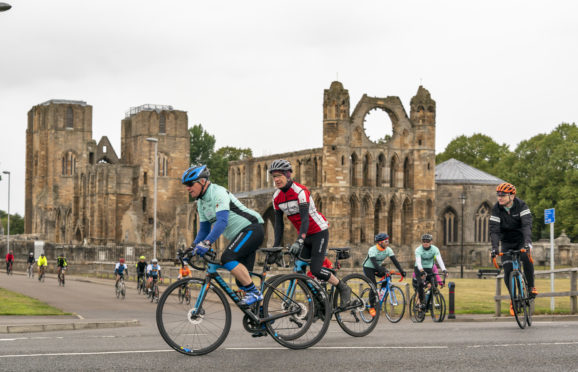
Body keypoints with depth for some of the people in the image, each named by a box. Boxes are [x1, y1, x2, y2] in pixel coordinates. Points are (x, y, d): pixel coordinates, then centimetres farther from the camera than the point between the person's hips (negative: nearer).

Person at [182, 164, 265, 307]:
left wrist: (207, 243, -40)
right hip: (240, 235, 10)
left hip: (252, 228, -10)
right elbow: (204, 229, 19)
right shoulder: (201, 202, 12)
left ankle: (255, 292, -22)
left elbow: (222, 221, -31)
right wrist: (193, 248, 6)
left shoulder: (218, 192, -17)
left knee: (227, 258, -28)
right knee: (242, 280, 5)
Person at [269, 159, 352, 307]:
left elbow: (305, 218, -31)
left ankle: (344, 289, 5)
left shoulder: (300, 191, -22)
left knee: (316, 270, -16)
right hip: (305, 235, 7)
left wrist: (299, 241, -42)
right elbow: (279, 223, 3)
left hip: (319, 231, -7)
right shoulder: (277, 197, 0)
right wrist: (276, 246, -5)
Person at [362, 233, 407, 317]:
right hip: (368, 268, -5)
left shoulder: (388, 250, -13)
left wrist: (401, 270, -31)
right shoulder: (372, 250, -28)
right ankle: (372, 307, -6)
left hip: (378, 267, 5)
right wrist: (382, 271, -53)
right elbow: (374, 262, -40)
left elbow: (395, 261, -17)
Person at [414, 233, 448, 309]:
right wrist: (422, 271, -51)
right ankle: (421, 302, -15)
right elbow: (418, 261, -33)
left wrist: (444, 270, -41)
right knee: (421, 284, -27)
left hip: (429, 269, 3)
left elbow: (439, 260, -25)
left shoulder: (435, 249, -12)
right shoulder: (418, 250, -19)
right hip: (419, 269, -3)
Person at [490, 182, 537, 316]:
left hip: (522, 240, -2)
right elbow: (494, 230, -18)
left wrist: (528, 242, -45)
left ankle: (531, 287, -13)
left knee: (526, 258, -32)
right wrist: (494, 247, -33)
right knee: (508, 271, -10)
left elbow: (527, 224, -29)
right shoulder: (496, 209, -12)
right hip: (507, 243, 2)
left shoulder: (521, 205, -17)